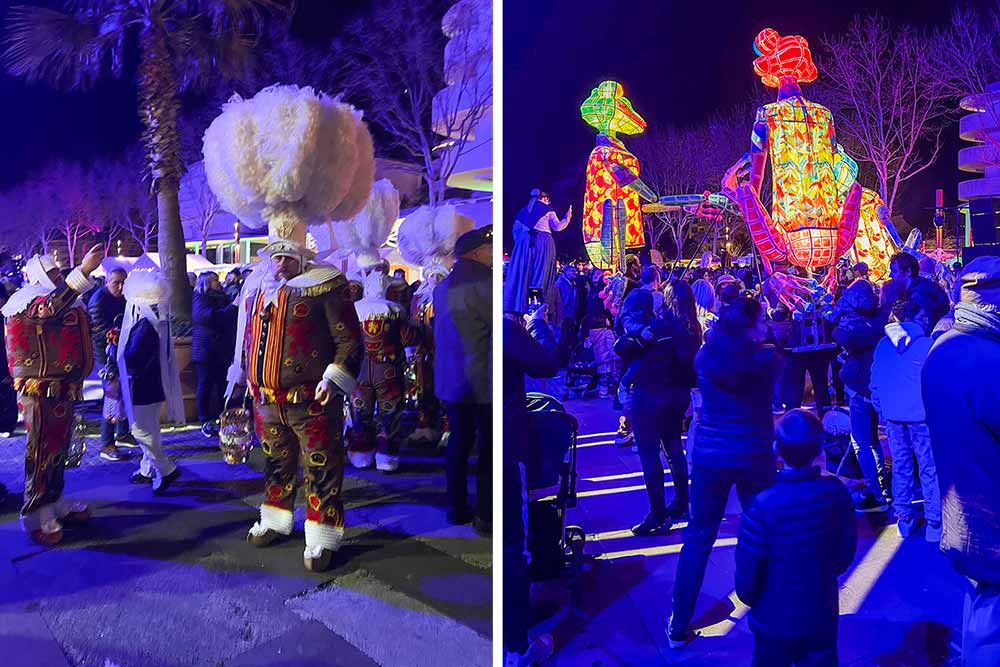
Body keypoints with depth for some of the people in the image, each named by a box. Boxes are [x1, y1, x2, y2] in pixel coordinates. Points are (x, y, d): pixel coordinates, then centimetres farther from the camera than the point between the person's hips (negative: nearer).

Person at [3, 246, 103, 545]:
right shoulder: (27, 300, -12)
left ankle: (54, 505, 31)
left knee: (58, 452, 18)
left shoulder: (63, 302, 18)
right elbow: (48, 308, -37)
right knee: (41, 455, -1)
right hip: (41, 393, -9)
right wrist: (83, 272, -45)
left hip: (63, 390, 9)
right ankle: (36, 519, 9)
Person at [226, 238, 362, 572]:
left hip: (312, 402, -6)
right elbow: (246, 339, 23)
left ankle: (321, 539, 11)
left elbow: (349, 338, -11)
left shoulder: (324, 286, -9)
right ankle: (274, 521, 39)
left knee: (321, 469, 0)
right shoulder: (255, 290, 12)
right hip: (266, 401, 6)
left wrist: (334, 377, -19)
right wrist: (238, 381, 23)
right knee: (276, 463, 21)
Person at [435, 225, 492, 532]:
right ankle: (485, 515, 7)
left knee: (459, 441, 16)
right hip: (481, 381, -8)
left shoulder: (443, 286, 12)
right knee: (488, 447, 1)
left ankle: (457, 508, 23)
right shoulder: (482, 283, -17)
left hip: (449, 379, 8)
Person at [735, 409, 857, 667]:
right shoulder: (836, 490, -14)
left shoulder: (763, 505, -27)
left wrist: (750, 599, 3)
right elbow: (846, 552, 0)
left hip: (775, 619, -3)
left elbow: (747, 572, -18)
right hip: (823, 614, 3)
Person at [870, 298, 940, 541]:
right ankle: (934, 522, 8)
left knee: (900, 468, 13)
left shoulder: (884, 344, 6)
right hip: (920, 416, -4)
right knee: (929, 470, 5)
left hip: (892, 416, 4)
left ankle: (904, 519, 18)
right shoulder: (928, 344, -8)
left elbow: (875, 381, 8)